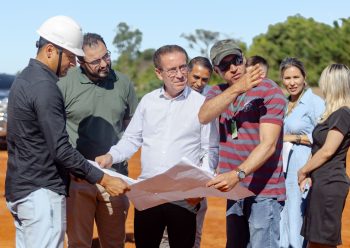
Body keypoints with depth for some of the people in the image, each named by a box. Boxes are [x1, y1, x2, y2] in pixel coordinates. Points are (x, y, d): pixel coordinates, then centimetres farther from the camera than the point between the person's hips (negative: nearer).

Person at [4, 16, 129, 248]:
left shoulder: (24, 79, 13)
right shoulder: (45, 87, -17)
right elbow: (61, 149, -21)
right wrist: (104, 179, -18)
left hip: (19, 190, 10)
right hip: (42, 193, -10)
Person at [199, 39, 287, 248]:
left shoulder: (270, 91, -9)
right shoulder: (218, 92, 9)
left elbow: (268, 145, -19)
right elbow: (203, 117, -14)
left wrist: (237, 174, -33)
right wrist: (237, 88, -26)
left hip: (263, 192, -6)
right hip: (234, 190, 6)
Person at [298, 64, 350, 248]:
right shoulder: (334, 113, 15)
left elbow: (328, 151, -16)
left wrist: (304, 170, -5)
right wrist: (309, 173, 5)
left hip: (329, 184, -10)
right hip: (322, 183, 10)